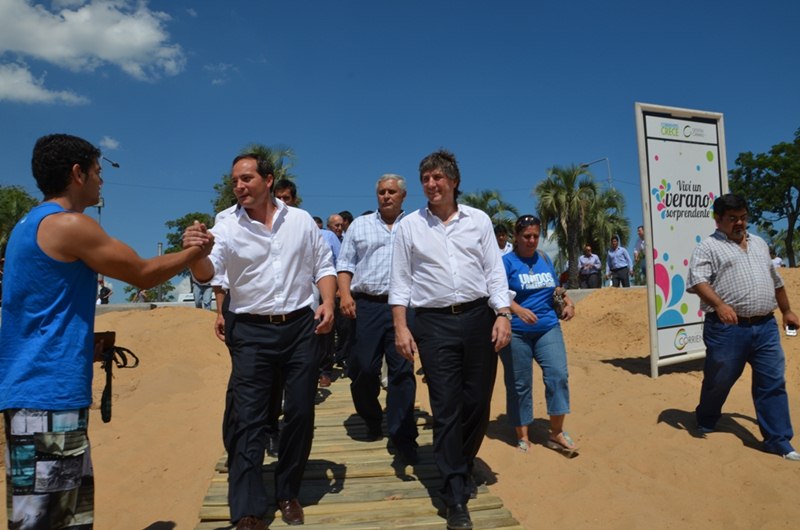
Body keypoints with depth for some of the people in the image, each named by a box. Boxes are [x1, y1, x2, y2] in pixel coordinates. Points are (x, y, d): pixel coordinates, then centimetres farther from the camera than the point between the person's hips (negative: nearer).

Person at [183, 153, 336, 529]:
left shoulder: (300, 220, 4)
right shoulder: (227, 228, -2)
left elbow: (323, 265, 10)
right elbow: (208, 273, -17)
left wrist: (328, 302, -7)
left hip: (301, 327, 2)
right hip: (251, 332, -1)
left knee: (300, 413, 9)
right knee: (247, 418, -2)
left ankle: (287, 493, 28)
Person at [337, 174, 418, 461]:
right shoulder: (360, 225, 14)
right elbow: (345, 263, 10)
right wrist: (345, 294, -5)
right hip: (366, 305, 1)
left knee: (402, 370, -3)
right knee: (363, 368, 3)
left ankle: (402, 434, 5)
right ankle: (371, 419, 28)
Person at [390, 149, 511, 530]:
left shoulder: (478, 220, 8)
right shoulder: (409, 225, 5)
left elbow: (495, 271, 6)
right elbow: (400, 280, 4)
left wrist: (502, 315, -3)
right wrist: (401, 326, -3)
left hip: (478, 317, 2)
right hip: (434, 322, -1)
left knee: (478, 402, 8)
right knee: (446, 408, -1)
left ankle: (462, 467, 34)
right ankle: (456, 498, 8)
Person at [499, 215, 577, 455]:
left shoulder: (544, 259, 13)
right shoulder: (507, 261, -3)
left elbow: (555, 288, 23)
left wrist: (568, 302, 5)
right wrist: (518, 310, -28)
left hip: (548, 328, 4)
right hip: (516, 333, -4)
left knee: (558, 375, -7)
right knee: (519, 385, 3)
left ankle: (557, 433, 8)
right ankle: (522, 436, 18)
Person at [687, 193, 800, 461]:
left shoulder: (759, 243, 20)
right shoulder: (708, 246, -2)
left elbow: (775, 280, 29)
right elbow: (697, 280, -16)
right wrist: (719, 305, -30)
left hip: (765, 326, 6)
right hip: (727, 328, -5)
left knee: (773, 383, 4)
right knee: (718, 381, 9)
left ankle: (778, 440, 13)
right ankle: (705, 423, 32)